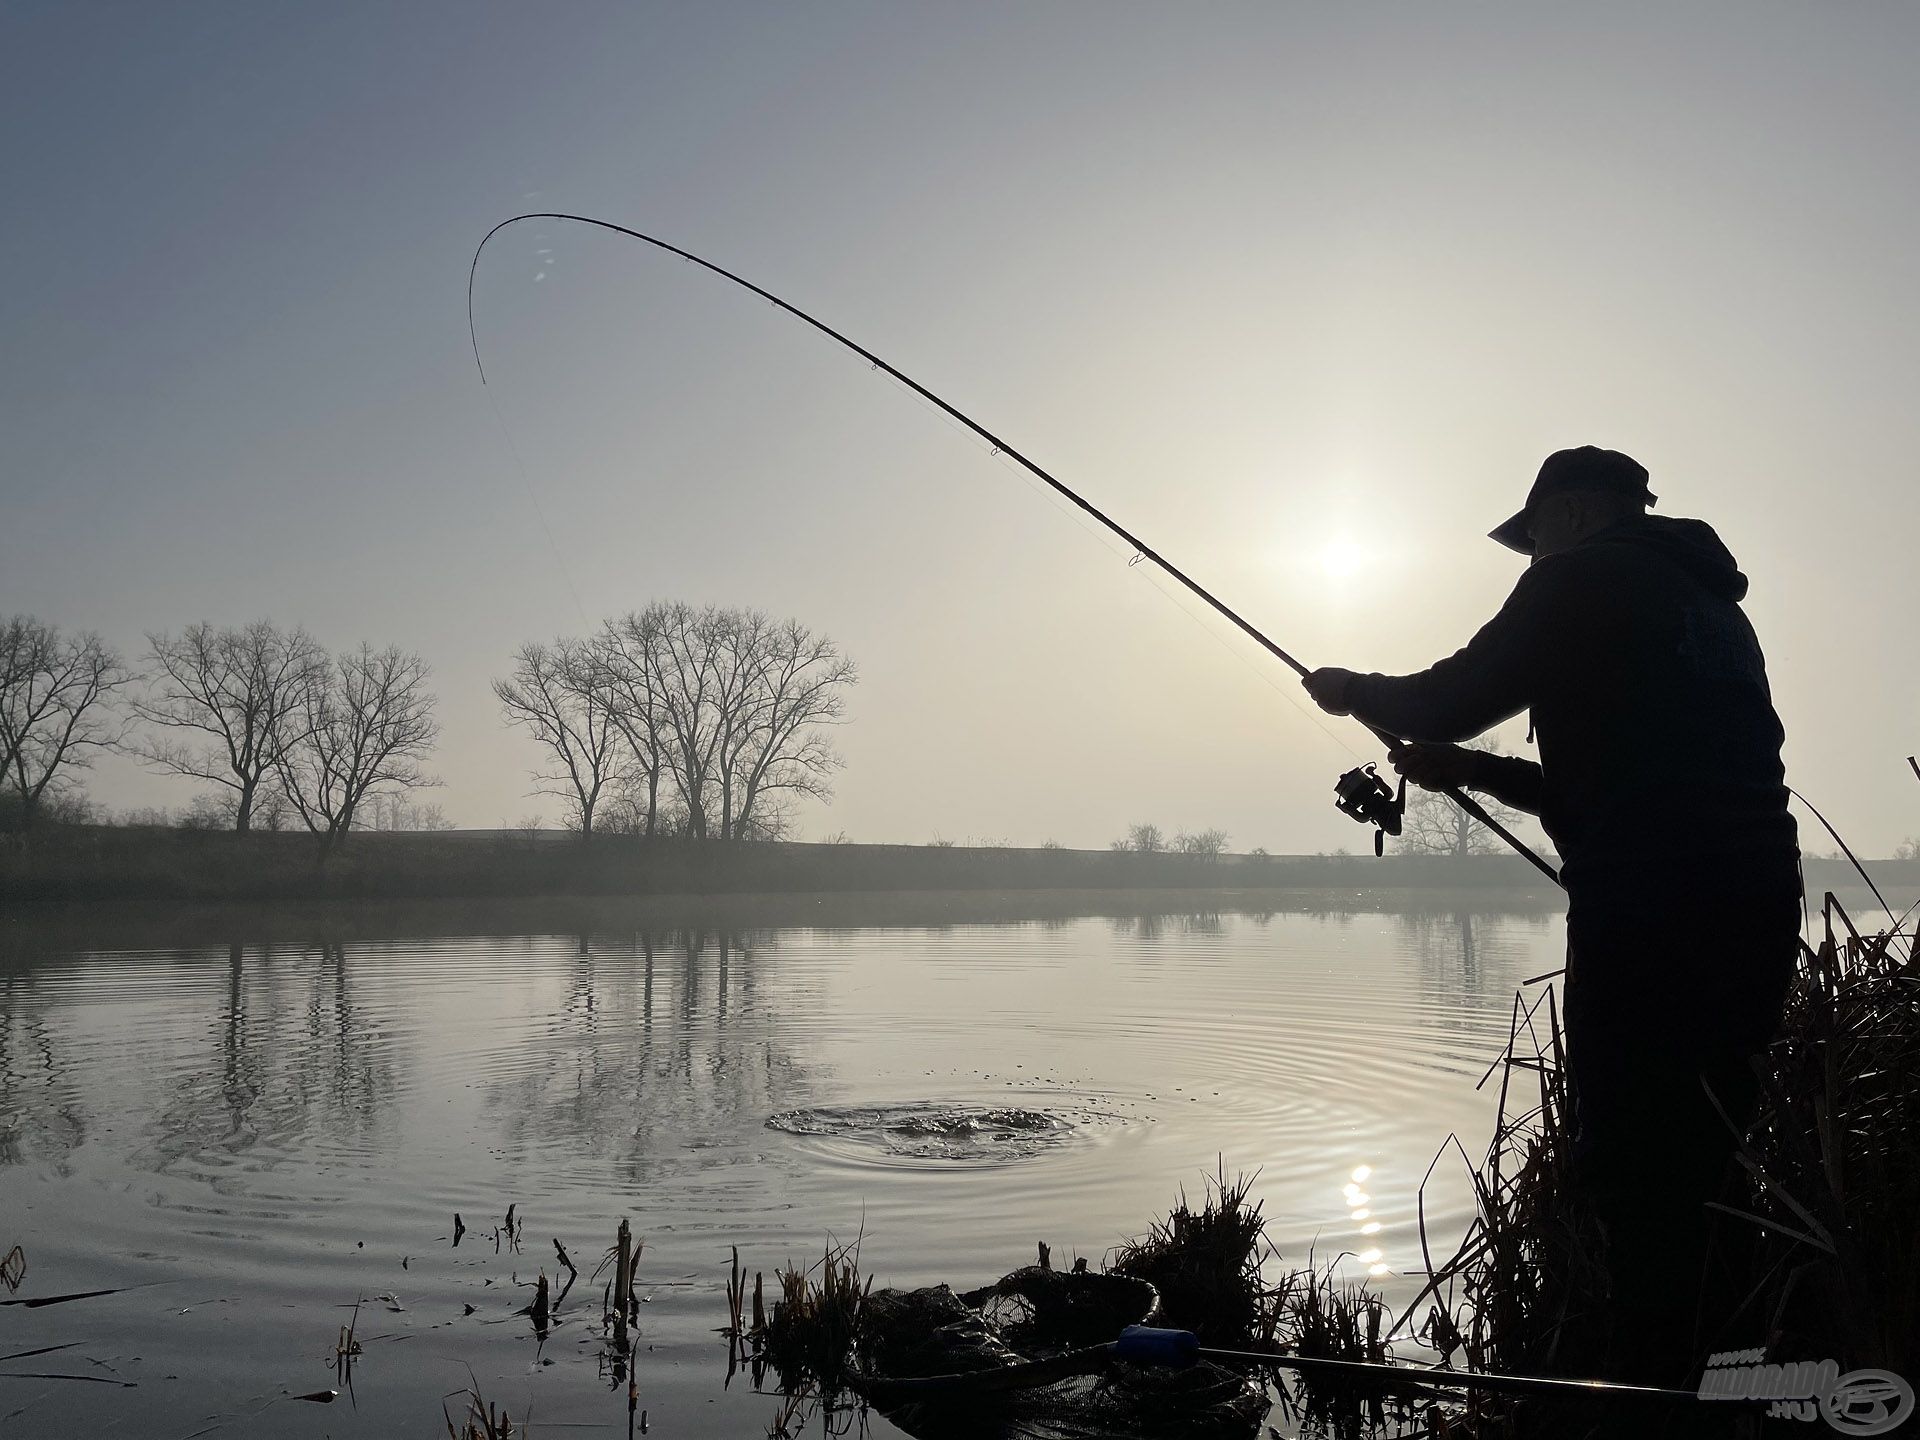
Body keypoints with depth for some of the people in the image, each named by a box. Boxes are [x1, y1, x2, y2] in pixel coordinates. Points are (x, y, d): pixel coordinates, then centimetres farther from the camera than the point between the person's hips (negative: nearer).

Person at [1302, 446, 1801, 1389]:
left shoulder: (1583, 579, -1)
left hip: (1650, 911, -9)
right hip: (1754, 911, 9)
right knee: (1701, 1165, 16)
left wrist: (1354, 692, 17)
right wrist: (1471, 768, 29)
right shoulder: (1712, 604, 25)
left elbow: (1443, 704, -2)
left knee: (1634, 1171, -4)